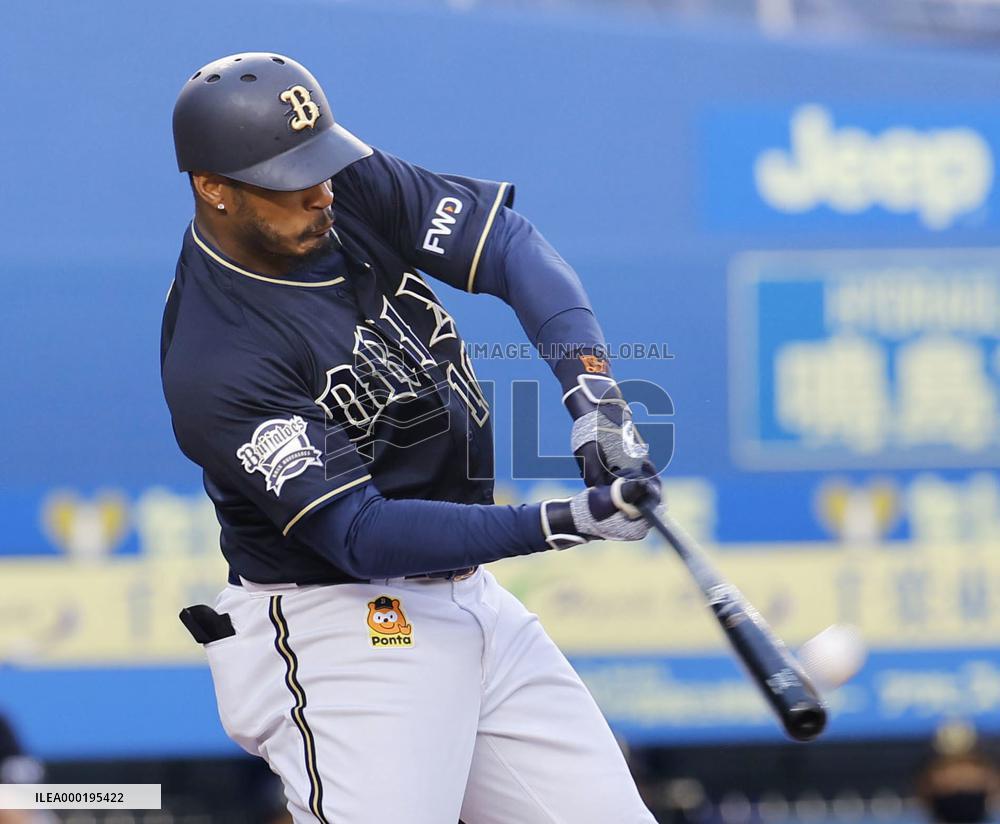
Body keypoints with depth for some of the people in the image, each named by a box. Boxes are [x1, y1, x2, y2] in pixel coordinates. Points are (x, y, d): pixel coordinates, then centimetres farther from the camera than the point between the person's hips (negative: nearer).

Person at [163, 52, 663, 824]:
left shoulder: (353, 193, -3)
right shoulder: (215, 367, -23)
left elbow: (509, 243, -6)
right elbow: (359, 535, -25)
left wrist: (588, 381, -25)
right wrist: (563, 523, -33)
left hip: (467, 597, 8)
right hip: (339, 631, -8)